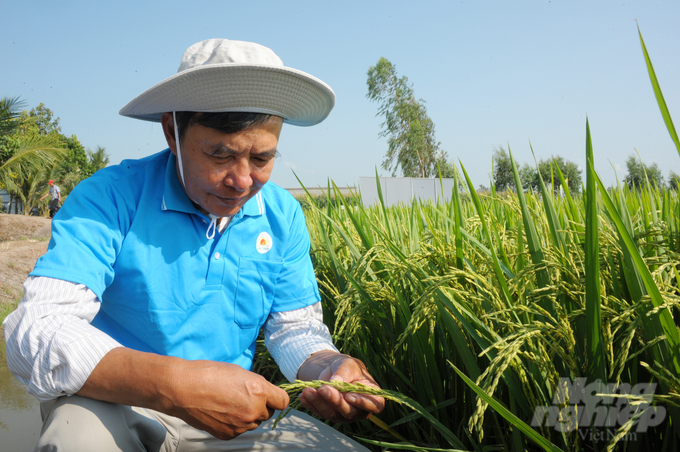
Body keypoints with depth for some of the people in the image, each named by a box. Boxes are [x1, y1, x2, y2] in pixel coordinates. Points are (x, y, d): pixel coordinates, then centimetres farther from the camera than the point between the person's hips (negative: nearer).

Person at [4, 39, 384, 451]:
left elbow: (296, 327, 4)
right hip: (116, 405, -3)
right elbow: (34, 332, -28)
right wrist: (175, 385, -42)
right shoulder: (112, 198, -18)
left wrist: (330, 369, -21)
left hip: (237, 411, 3)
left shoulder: (283, 216, -3)